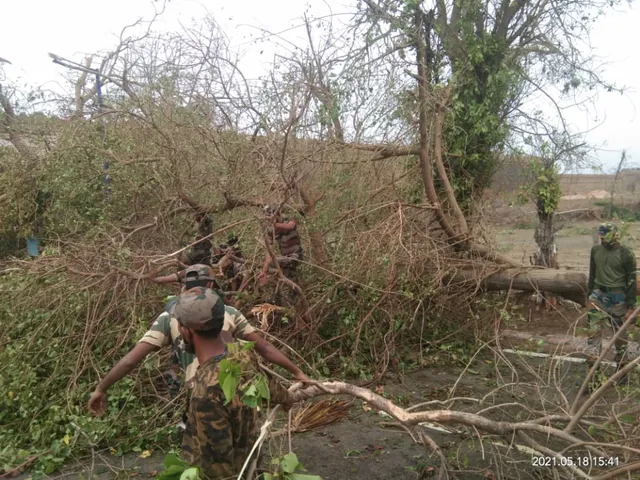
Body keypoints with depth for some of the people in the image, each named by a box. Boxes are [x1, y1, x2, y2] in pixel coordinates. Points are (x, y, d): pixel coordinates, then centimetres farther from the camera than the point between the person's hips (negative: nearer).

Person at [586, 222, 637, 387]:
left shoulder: (626, 255, -10)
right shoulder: (596, 250, 4)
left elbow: (631, 281, -7)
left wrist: (630, 307, -8)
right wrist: (590, 295, 15)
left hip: (617, 298, -4)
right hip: (598, 295, 4)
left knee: (620, 334, 9)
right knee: (594, 331, -4)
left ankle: (621, 367, 24)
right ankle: (593, 368, -1)